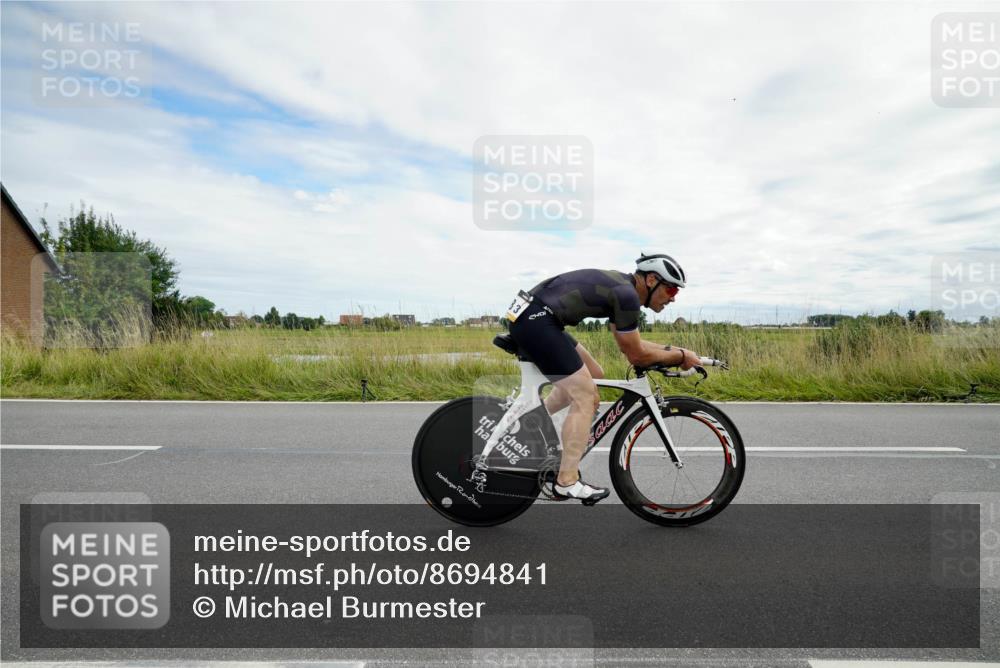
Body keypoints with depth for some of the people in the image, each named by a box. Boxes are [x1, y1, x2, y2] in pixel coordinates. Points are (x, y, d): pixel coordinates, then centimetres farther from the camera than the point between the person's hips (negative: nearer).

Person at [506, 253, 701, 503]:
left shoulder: (620, 286, 18)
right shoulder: (626, 294, -12)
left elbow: (630, 345, 27)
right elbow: (636, 355, -6)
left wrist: (673, 351, 22)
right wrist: (680, 357, 6)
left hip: (527, 316, 10)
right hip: (535, 320, -10)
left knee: (593, 375, 19)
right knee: (586, 396, -6)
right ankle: (567, 483, 0)